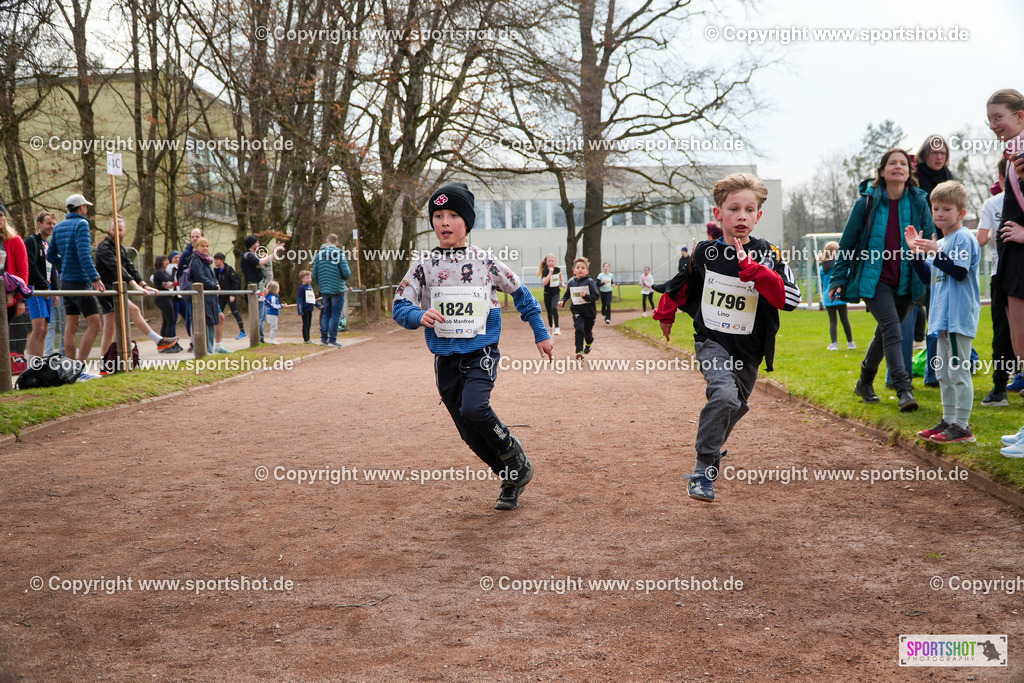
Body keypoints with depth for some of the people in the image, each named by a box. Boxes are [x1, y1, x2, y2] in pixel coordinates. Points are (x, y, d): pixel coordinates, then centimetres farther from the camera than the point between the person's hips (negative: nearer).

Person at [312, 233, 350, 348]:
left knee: (326, 313, 15)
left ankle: (324, 338, 12)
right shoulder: (340, 254, -7)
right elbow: (346, 273, -14)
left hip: (324, 290, 4)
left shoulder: (319, 254, 5)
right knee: (336, 314, 0)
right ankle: (332, 339, -2)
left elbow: (314, 274, 5)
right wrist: (348, 275, 10)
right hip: (337, 289, -4)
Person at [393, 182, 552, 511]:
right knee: (471, 435, 5)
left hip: (481, 353, -3)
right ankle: (512, 479, 26)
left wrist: (541, 334, 11)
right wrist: (420, 316, -26)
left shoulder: (485, 261, -2)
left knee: (474, 409, -28)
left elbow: (520, 294, 9)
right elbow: (399, 307, -4)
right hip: (445, 359, 3)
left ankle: (515, 455, -1)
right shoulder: (423, 265, 1)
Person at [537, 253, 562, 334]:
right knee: (549, 311, 10)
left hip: (556, 292, 0)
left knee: (554, 308, -21)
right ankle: (551, 327, 29)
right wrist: (550, 273, -30)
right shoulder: (545, 271, -14)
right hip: (547, 293, 0)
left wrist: (562, 282, 24)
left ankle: (557, 328, -20)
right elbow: (544, 283, -28)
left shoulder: (557, 269, -3)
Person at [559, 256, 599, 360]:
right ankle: (579, 352, -22)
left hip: (589, 311, -1)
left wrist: (586, 296, -28)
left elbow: (596, 296, -13)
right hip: (577, 310, 1)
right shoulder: (571, 282, 3)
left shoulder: (589, 282, -10)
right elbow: (567, 294, 19)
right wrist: (562, 301, 1)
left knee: (588, 332, 12)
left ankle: (588, 344, 47)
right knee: (579, 329, -19)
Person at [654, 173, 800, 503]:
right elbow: (681, 285, 16)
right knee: (724, 395, -27)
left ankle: (712, 448, 50)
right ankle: (704, 469, -19)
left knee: (735, 407, 19)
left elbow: (790, 299, -21)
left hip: (749, 348, 2)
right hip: (712, 341, -2)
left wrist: (751, 268, -29)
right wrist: (665, 315, 28)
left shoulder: (768, 254, -8)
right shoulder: (704, 252, -4)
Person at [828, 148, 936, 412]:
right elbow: (848, 242, 3)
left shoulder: (918, 202, 4)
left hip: (904, 282, 4)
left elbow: (931, 240, 9)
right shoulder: (867, 202, -2)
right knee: (892, 329, -18)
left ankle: (865, 383, 32)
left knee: (885, 332, 14)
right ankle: (904, 390, -23)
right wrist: (838, 279, 1)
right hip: (873, 279, -4)